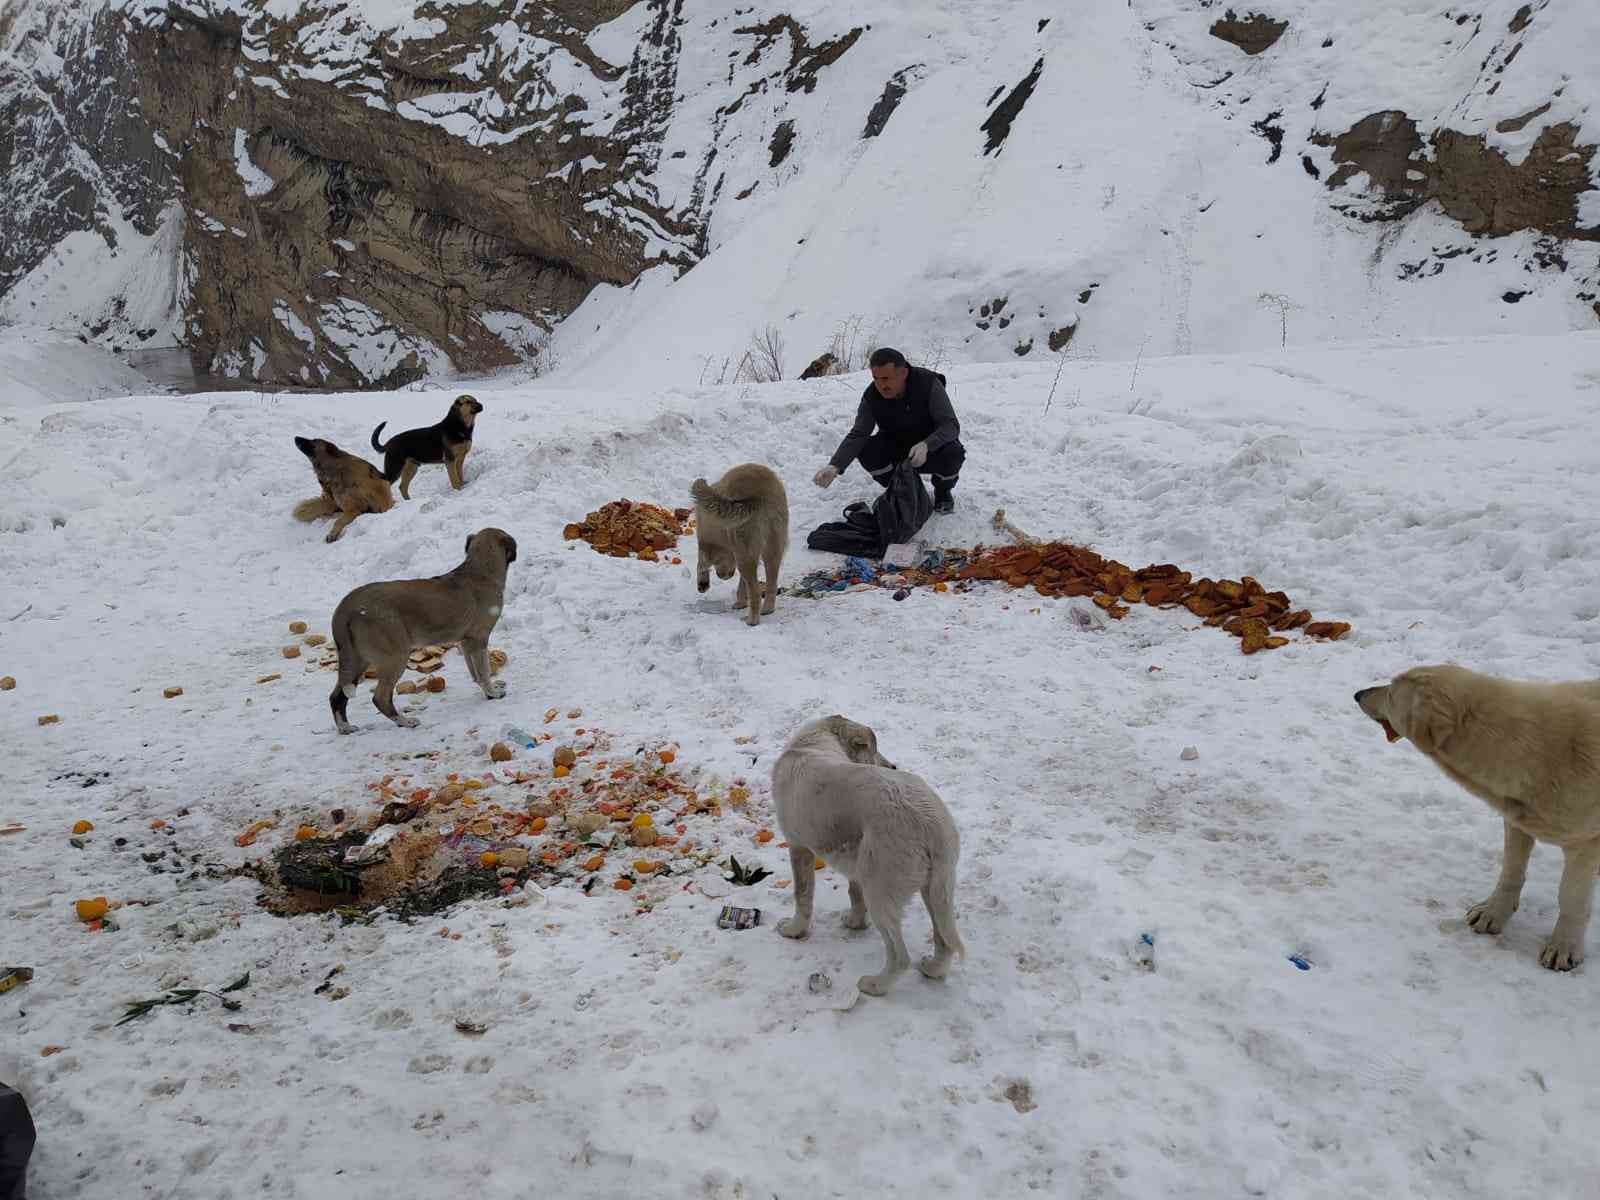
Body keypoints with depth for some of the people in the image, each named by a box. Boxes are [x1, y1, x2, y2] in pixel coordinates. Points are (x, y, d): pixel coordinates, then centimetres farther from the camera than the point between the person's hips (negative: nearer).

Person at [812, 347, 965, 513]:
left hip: (932, 446, -2)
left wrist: (926, 445, -48)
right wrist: (835, 466, -38)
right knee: (866, 451, -26)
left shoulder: (928, 384, -25)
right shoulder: (871, 396, -17)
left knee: (953, 453, -35)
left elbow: (951, 425, -28)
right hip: (896, 448, 3)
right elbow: (857, 435, -19)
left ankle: (942, 491, 1)